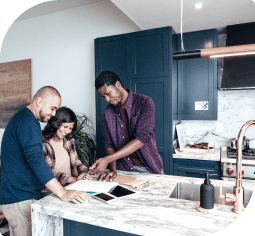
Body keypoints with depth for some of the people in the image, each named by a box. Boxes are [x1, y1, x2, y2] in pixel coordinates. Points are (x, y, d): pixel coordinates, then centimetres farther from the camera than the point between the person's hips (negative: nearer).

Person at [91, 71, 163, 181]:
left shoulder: (145, 102, -11)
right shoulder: (107, 112, 5)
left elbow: (142, 138, -21)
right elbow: (108, 144, 3)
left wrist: (107, 159, -25)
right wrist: (113, 169, -15)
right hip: (123, 169, 3)